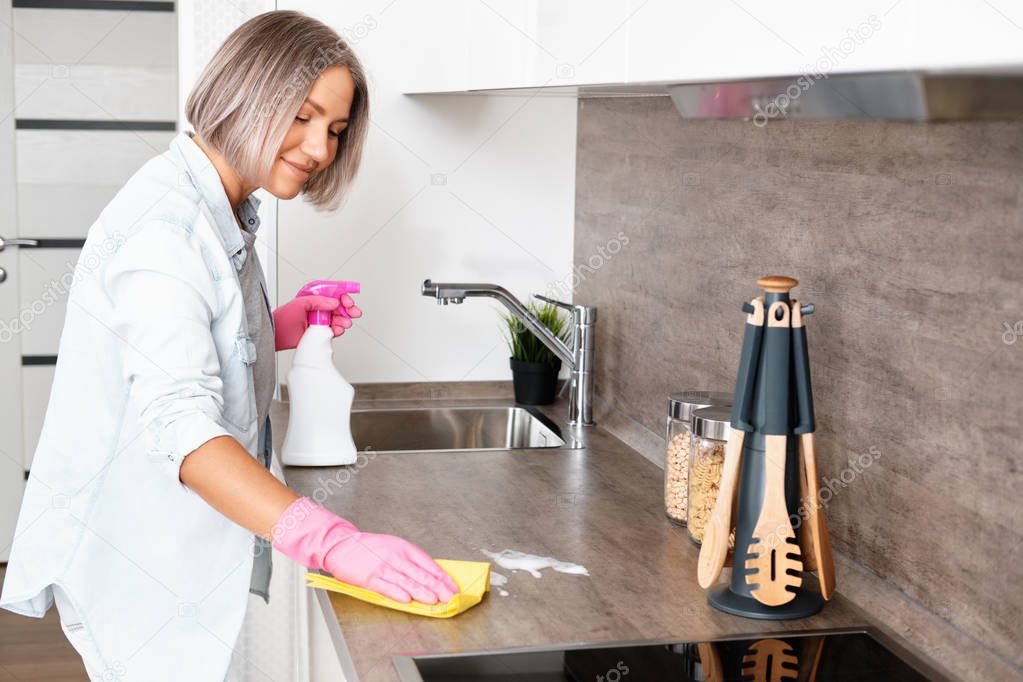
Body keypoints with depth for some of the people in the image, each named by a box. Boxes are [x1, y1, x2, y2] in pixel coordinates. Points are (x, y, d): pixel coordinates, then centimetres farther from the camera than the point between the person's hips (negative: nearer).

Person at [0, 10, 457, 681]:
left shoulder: (221, 212, 9)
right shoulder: (163, 225, -24)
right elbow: (181, 424, -36)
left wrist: (280, 329, 1)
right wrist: (334, 542, -46)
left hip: (184, 544, 10)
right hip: (136, 557, -10)